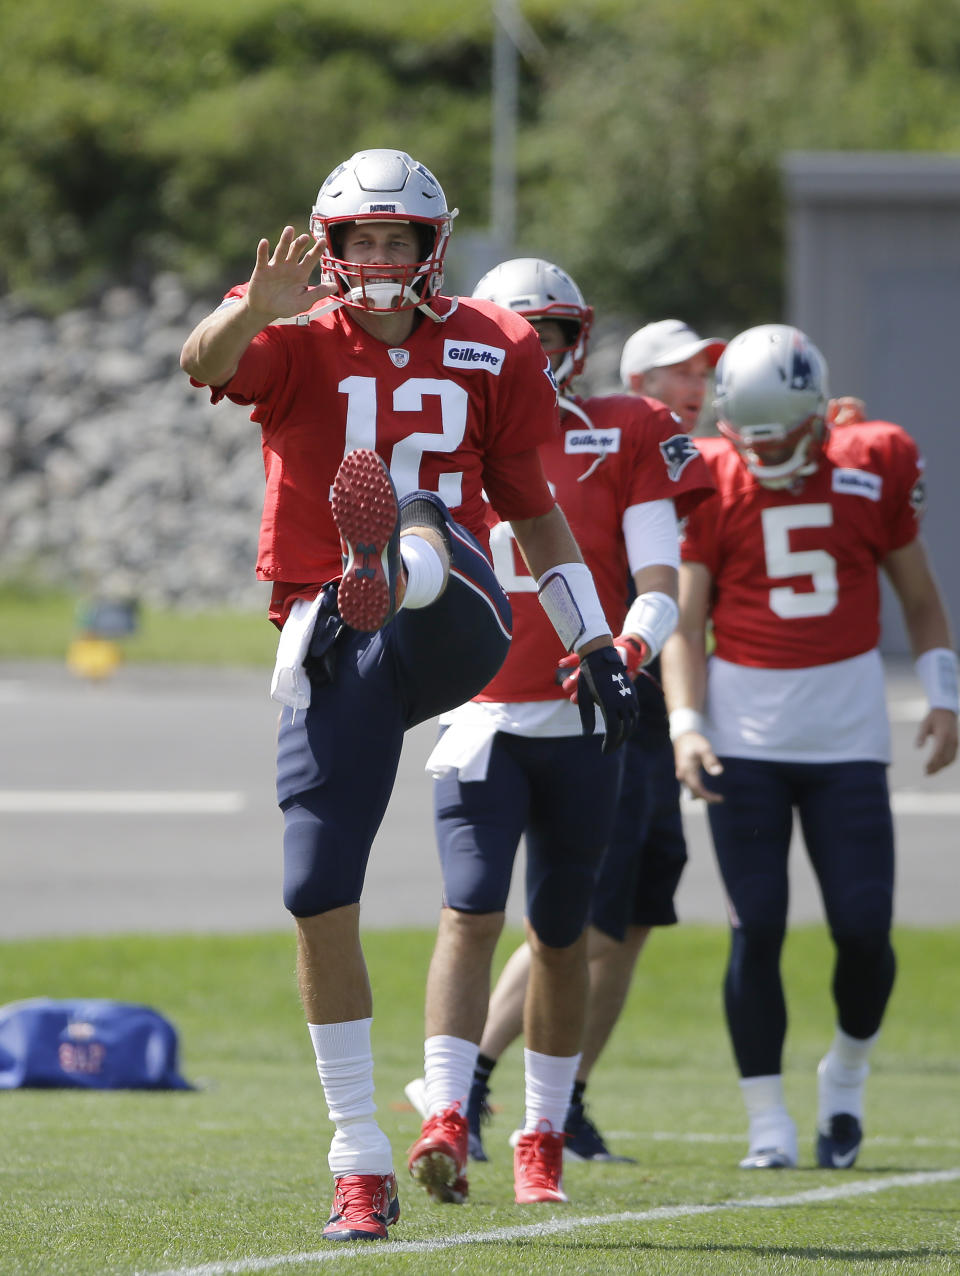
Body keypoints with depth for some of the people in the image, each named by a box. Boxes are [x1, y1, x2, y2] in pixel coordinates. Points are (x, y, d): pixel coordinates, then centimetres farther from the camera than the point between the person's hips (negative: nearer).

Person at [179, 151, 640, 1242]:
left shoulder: (486, 353, 10)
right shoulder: (297, 344, 3)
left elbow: (533, 508, 20)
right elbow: (205, 363, -21)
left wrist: (596, 648, 16)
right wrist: (254, 309, -43)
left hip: (450, 633, 0)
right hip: (331, 649, 0)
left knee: (426, 518, -32)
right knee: (320, 897, -5)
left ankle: (395, 567, -71)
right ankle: (360, 1161, 5)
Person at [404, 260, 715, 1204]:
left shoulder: (625, 438, 3)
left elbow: (658, 585, -4)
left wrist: (629, 648, -23)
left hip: (582, 725, 0)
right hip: (482, 718, 0)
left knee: (559, 935, 9)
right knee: (470, 914, -16)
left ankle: (543, 1135, 20)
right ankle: (443, 1118, -23)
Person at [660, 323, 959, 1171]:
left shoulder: (874, 469, 1)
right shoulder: (710, 484, -2)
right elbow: (685, 622, -2)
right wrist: (686, 726, -14)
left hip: (847, 737, 1)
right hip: (745, 740, -1)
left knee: (864, 928, -5)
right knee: (757, 927, -6)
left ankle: (847, 1073, 23)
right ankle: (768, 1121, 3)